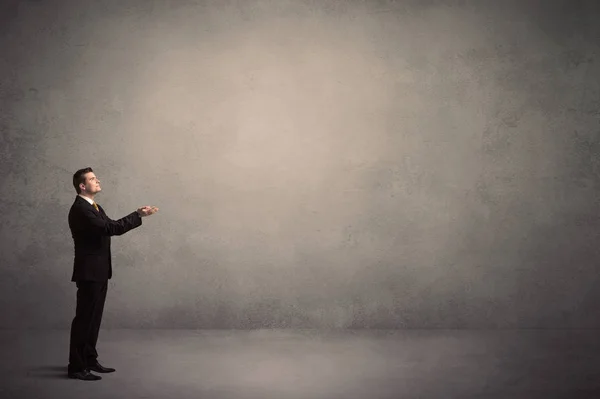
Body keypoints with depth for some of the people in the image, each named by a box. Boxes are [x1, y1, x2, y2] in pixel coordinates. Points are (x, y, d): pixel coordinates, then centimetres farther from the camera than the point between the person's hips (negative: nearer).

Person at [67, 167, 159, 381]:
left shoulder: (94, 207, 15)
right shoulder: (80, 209, -18)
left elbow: (112, 226, 15)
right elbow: (110, 229, -24)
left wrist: (137, 214, 4)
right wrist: (139, 216, -20)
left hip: (99, 271, 10)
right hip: (89, 272, -10)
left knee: (94, 317, 14)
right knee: (84, 318, -5)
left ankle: (89, 359, 23)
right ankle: (76, 367, 1)